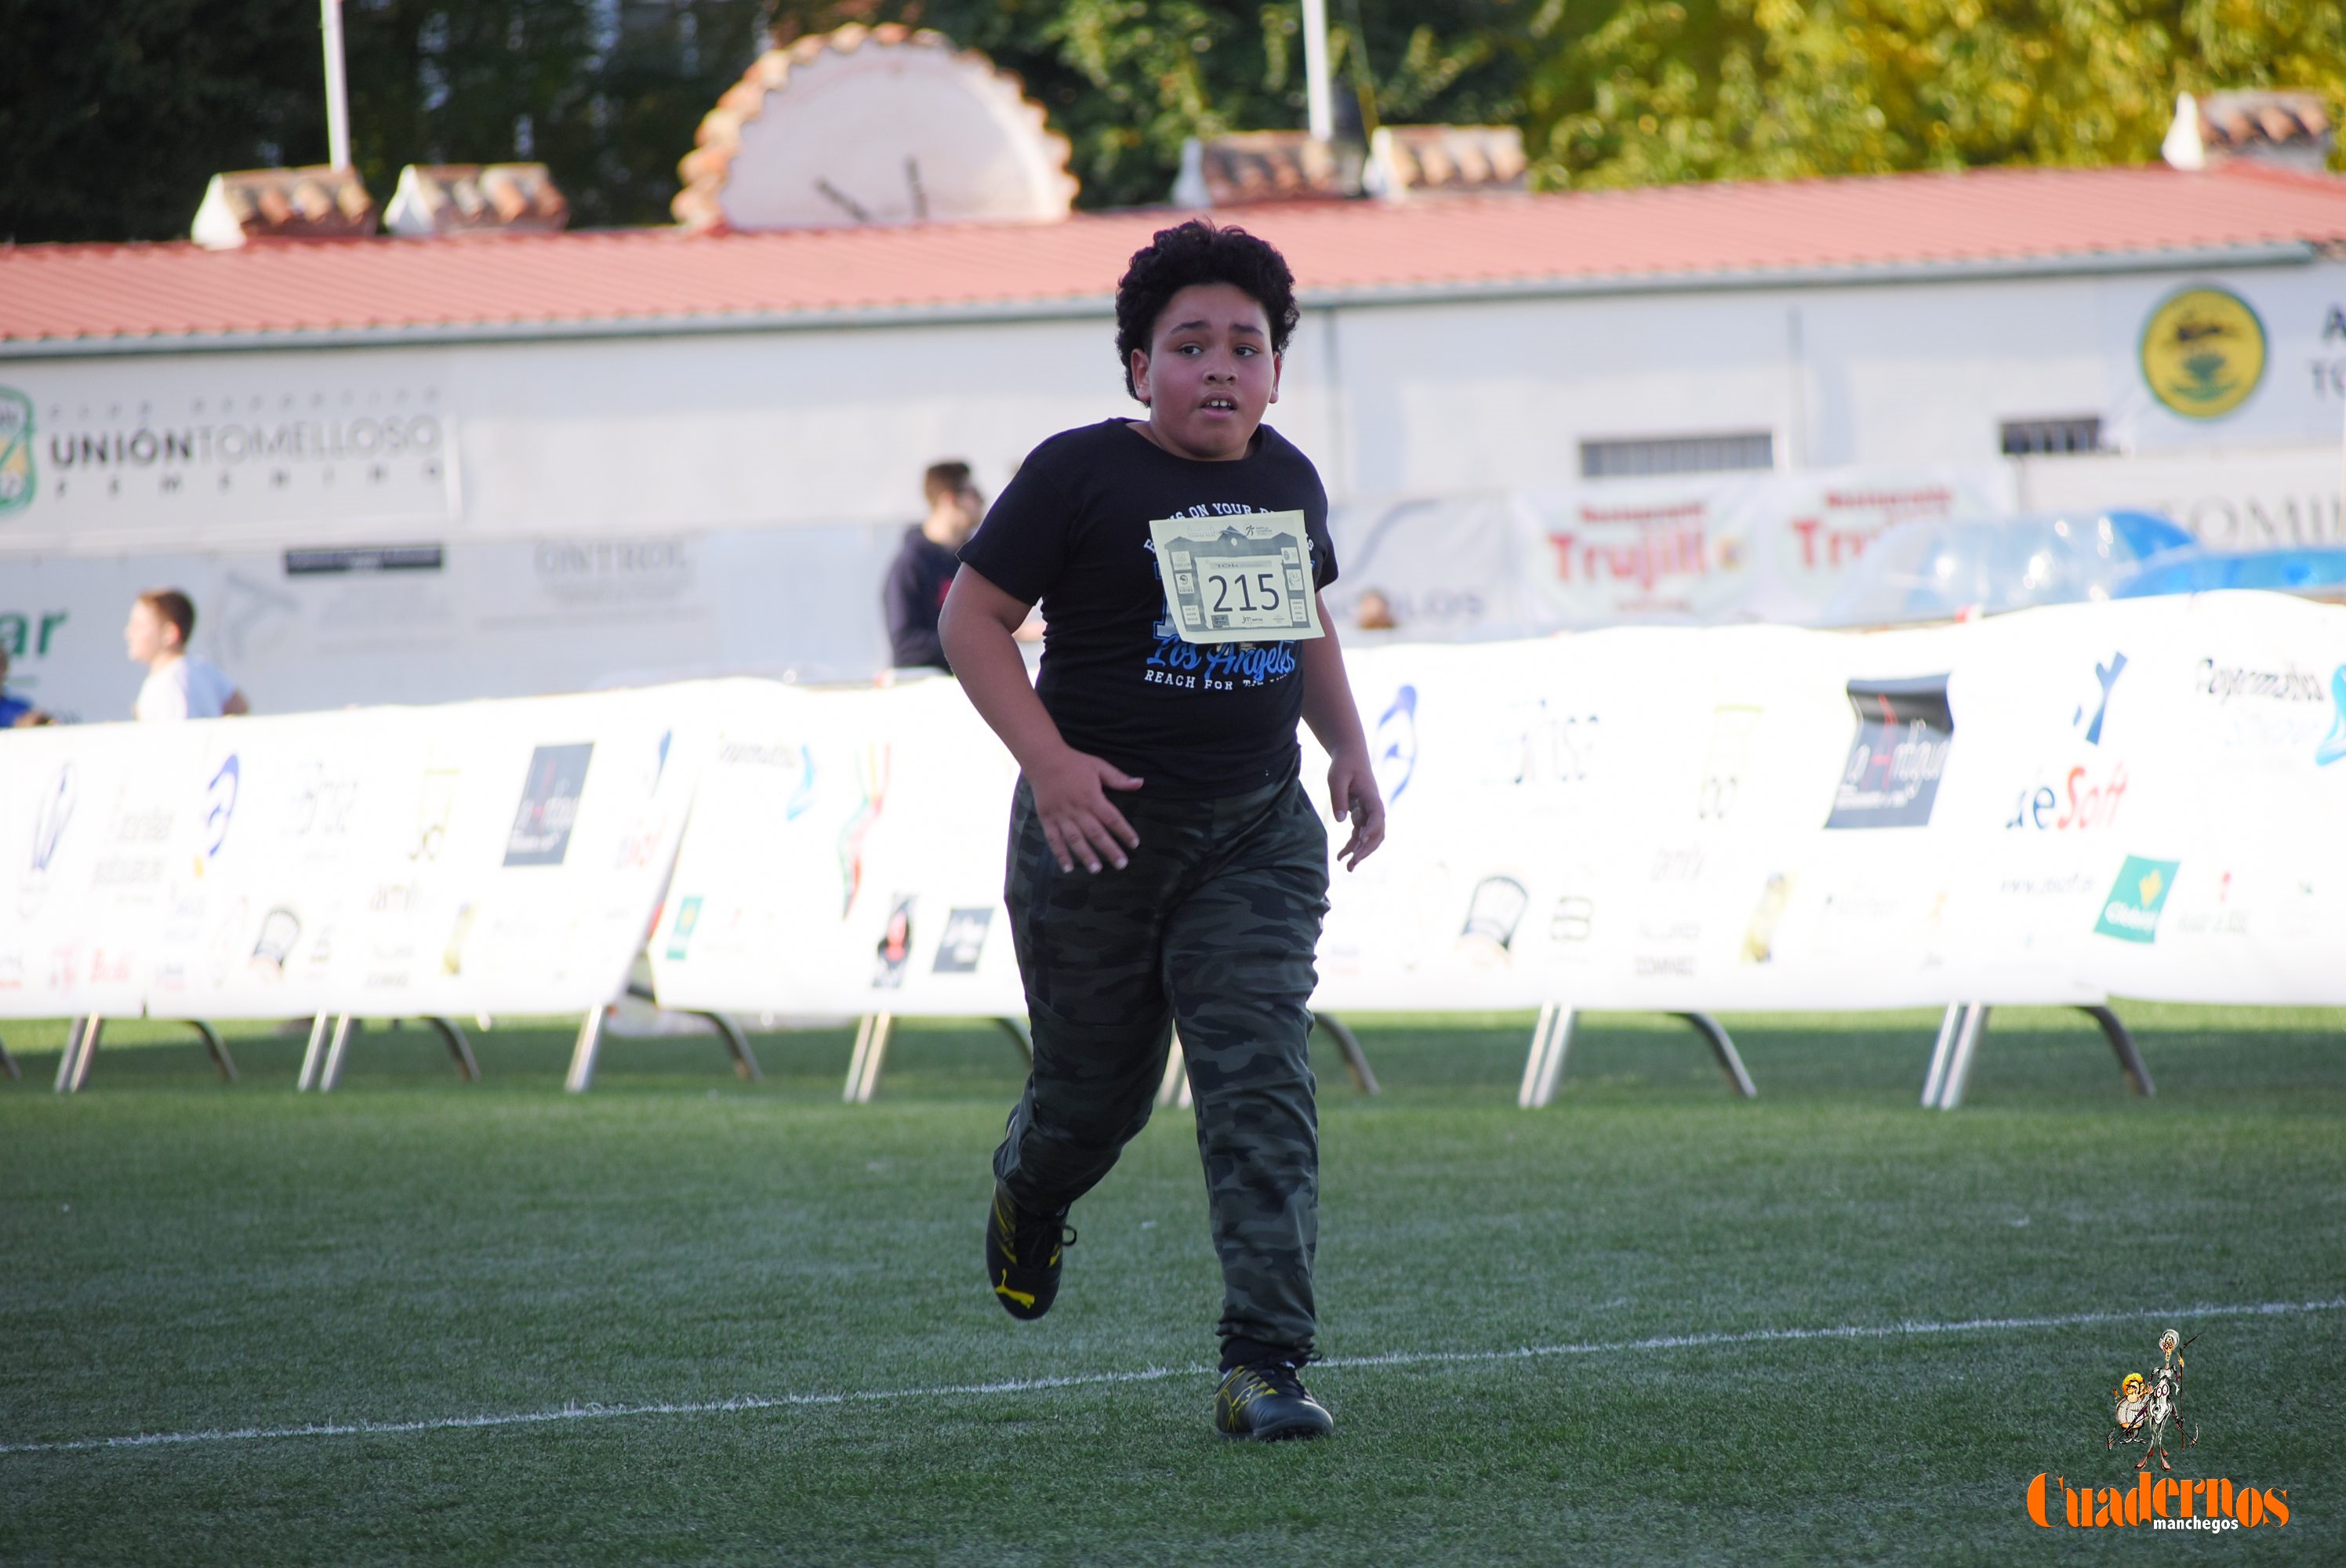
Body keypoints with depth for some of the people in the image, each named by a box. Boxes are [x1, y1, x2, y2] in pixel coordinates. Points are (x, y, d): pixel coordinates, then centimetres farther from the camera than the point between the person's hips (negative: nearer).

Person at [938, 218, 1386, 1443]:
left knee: (1261, 1086, -12)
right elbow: (972, 619, -10)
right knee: (1098, 1089, 11)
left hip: (1258, 832, 3)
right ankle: (1028, 1201, 48)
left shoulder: (1289, 481, 8)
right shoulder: (1079, 473, -9)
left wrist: (1347, 746, 12)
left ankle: (1264, 1364, -16)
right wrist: (1048, 762, -21)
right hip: (1099, 825, -3)